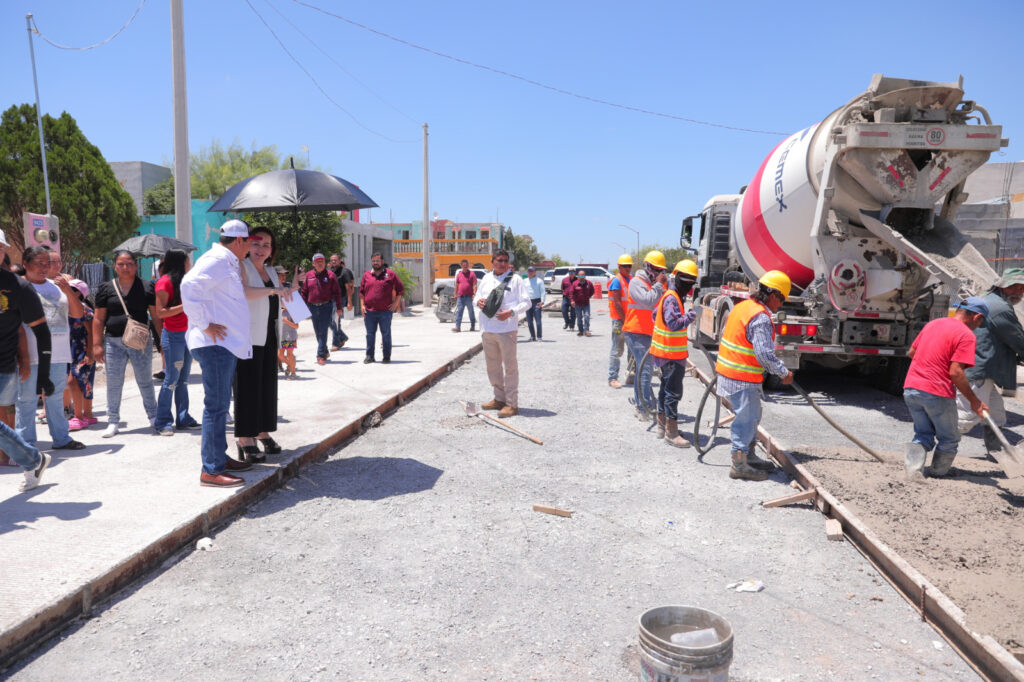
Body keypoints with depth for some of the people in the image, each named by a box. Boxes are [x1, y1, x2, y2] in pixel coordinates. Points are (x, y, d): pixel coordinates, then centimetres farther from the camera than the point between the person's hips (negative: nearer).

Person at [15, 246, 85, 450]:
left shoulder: (57, 286, 14)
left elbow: (78, 313, 8)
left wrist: (68, 290, -7)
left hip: (58, 354, 5)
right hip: (31, 354, -5)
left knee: (56, 397, 13)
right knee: (27, 398, -1)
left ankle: (61, 438, 21)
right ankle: (25, 443, 6)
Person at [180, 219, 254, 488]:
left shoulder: (228, 264, 20)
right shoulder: (216, 260, -12)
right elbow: (189, 285, -26)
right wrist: (204, 324, -22)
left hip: (226, 344, 11)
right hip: (215, 344, -11)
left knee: (220, 405, 17)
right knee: (216, 406, -8)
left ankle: (220, 457, 28)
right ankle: (211, 470, -4)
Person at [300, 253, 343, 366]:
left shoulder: (330, 275, 1)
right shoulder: (308, 275, 9)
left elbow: (337, 292, 1)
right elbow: (304, 292, 12)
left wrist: (339, 307, -1)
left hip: (326, 306, -4)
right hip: (313, 307, 4)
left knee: (323, 331, -9)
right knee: (317, 332, 11)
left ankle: (321, 355, -6)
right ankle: (325, 352, 27)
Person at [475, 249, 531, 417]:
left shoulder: (515, 279, 0)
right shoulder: (486, 278, 15)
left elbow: (526, 302, -4)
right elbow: (478, 296, 22)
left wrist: (511, 312, -20)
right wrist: (478, 301, -3)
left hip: (506, 329, -6)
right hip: (487, 329, 6)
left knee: (510, 365, -4)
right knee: (492, 365, 13)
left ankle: (512, 404, 0)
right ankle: (499, 398, 26)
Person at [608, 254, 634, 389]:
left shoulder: (630, 280, 14)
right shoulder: (617, 280, -11)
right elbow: (617, 303, -16)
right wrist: (625, 320, -17)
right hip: (619, 320, -8)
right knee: (617, 350, -4)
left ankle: (631, 375, 21)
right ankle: (612, 378, 0)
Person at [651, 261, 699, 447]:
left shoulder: (669, 296, 13)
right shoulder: (671, 298, -19)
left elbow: (655, 315, 25)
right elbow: (674, 323, -30)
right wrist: (692, 314, -25)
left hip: (665, 351, 11)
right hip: (672, 354, -11)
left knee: (666, 387, 19)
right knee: (673, 391, -6)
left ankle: (662, 425, 31)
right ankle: (671, 432, 0)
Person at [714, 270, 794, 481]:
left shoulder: (743, 306, 10)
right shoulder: (761, 318, -21)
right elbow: (765, 355, -23)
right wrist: (785, 373, -10)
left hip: (728, 372, 10)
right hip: (743, 380, -10)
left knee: (752, 416, 21)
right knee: (746, 419, 0)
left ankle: (749, 456, 34)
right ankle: (739, 465, 10)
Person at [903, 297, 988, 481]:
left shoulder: (932, 324, 12)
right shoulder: (966, 335, -8)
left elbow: (911, 353, 20)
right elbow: (955, 372, -17)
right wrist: (974, 401, -10)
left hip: (910, 388, 6)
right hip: (938, 393, -6)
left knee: (923, 435, 18)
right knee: (949, 439, 17)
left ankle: (914, 464, -5)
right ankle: (938, 472, 25)